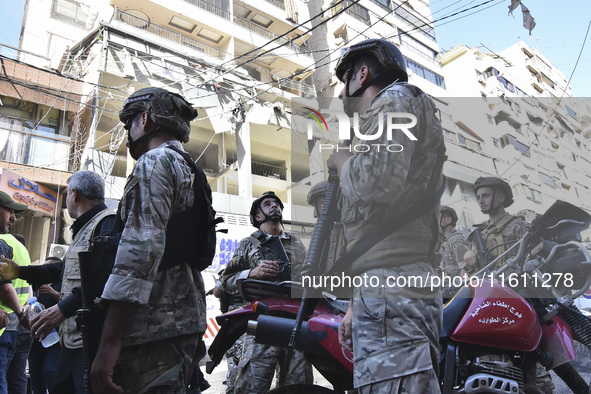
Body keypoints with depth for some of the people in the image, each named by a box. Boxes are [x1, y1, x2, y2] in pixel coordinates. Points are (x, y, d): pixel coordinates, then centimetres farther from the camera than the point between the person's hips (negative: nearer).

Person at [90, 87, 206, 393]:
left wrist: (109, 342, -21)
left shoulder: (155, 161, -8)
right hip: (186, 322, 10)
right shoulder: (191, 172, 22)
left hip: (154, 328, -10)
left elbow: (141, 249, -21)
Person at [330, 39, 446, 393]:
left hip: (392, 295, -10)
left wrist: (341, 160, 1)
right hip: (384, 293, 10)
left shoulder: (396, 98, 1)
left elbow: (379, 181, -22)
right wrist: (356, 307, 26)